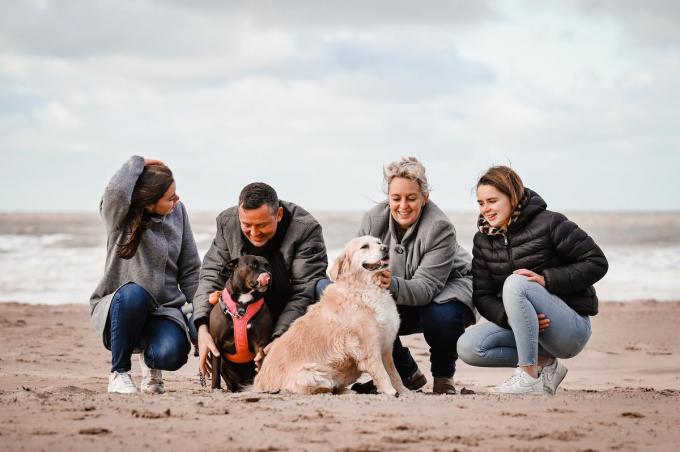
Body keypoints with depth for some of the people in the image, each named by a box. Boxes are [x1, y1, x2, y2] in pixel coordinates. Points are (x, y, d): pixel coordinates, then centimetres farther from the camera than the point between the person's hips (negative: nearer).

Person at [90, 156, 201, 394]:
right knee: (133, 294, -38)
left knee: (171, 355, -31)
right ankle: (119, 372, -15)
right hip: (117, 307, -2)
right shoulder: (119, 216, -11)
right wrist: (137, 163, -19)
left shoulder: (178, 211, 1)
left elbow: (189, 270, 5)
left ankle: (149, 358, 11)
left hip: (164, 311, 2)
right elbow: (117, 191, -37)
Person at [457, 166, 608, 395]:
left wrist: (546, 280, -21)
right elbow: (482, 296, 0)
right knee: (468, 347, -17)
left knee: (515, 283, -32)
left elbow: (596, 263, -11)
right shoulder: (483, 241, 7)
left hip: (571, 327, -6)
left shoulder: (549, 224, -10)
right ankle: (544, 363, -1)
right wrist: (510, 316, -22)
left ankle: (530, 377, -29)